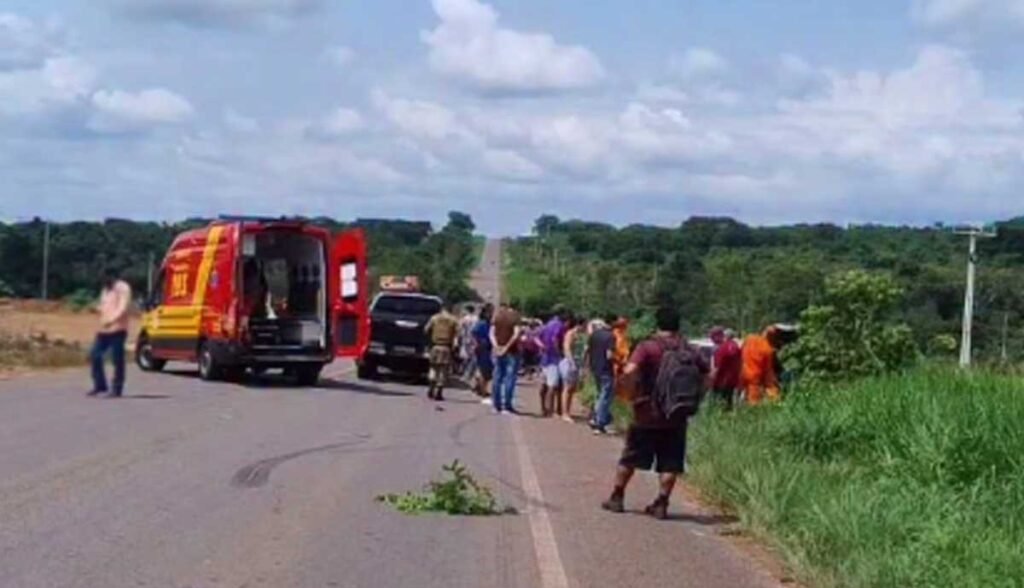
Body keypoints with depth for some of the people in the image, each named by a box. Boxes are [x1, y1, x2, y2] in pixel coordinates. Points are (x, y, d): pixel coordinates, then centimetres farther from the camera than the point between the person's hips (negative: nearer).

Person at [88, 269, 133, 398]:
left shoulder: (122, 288, -7)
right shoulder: (106, 289, 21)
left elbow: (123, 307, -19)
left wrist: (112, 320, -31)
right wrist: (99, 308, 7)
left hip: (117, 329, -9)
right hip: (104, 330, 9)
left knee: (117, 360, -5)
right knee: (95, 355, 6)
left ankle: (117, 389, -1)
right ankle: (100, 385, 16)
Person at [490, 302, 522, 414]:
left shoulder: (497, 316, 6)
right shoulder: (514, 316, -6)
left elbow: (492, 333, -1)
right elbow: (517, 333, -16)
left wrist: (496, 345, -9)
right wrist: (507, 346, -14)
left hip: (498, 351, 4)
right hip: (512, 351, -4)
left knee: (497, 378, 9)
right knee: (510, 378, -1)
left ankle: (497, 405, 11)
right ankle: (507, 405, -4)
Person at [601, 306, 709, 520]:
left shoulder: (647, 348, -9)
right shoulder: (690, 351, 3)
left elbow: (629, 372, -23)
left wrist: (632, 395, -8)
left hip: (647, 414, -2)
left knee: (630, 459, 11)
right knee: (670, 464, 7)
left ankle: (617, 498, 20)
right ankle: (661, 504, 5)